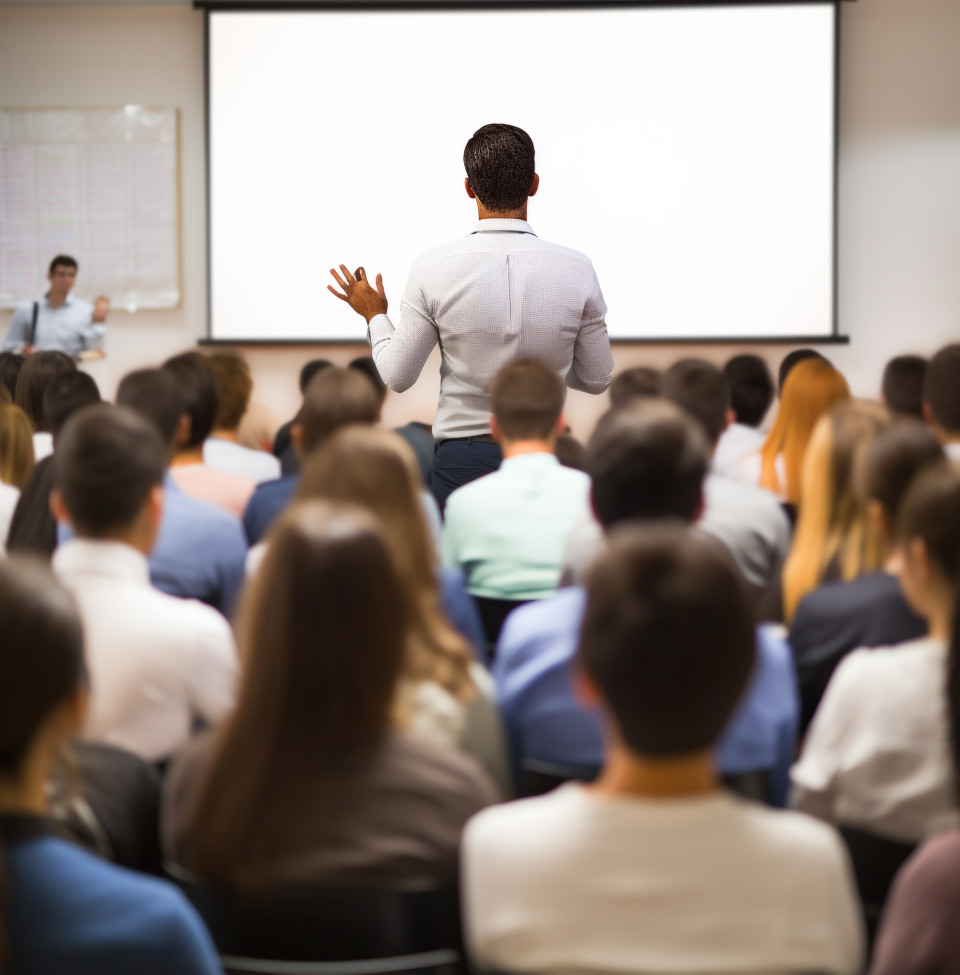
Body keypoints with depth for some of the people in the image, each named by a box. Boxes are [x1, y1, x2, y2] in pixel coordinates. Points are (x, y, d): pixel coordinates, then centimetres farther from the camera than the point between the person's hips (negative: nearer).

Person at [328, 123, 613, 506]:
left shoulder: (434, 268, -9)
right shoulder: (576, 270, -5)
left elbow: (397, 376, -1)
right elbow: (597, 379, 4)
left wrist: (374, 316, 17)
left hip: (462, 459, -1)